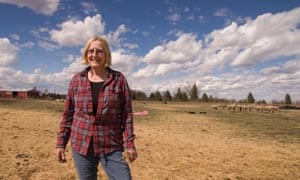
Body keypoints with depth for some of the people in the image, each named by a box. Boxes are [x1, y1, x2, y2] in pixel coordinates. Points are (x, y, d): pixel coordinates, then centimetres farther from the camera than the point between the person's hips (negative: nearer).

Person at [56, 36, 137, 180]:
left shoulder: (119, 79, -5)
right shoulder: (76, 79, 1)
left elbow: (126, 114, -4)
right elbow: (68, 114, 6)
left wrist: (129, 143, -7)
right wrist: (61, 143, 5)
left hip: (111, 146, -1)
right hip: (81, 145, 2)